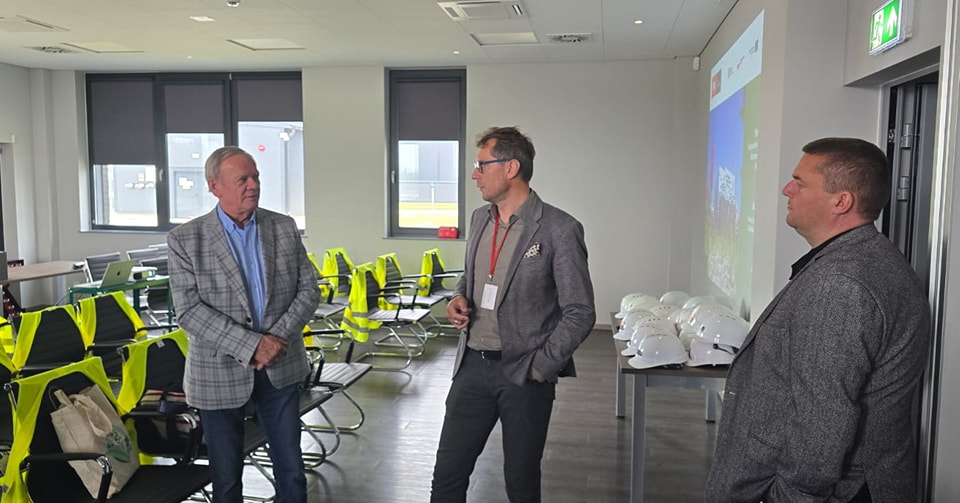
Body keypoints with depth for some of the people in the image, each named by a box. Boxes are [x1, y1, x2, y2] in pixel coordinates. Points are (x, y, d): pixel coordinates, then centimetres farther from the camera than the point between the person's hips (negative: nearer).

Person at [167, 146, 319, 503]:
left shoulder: (284, 228, 2)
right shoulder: (185, 239, -6)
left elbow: (308, 289, 1)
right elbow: (189, 310, -13)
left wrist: (278, 338, -14)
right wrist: (251, 346, -21)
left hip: (281, 368, 2)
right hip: (219, 373, -2)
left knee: (291, 471, 12)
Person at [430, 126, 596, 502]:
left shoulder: (559, 229, -13)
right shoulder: (480, 218, 8)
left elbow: (580, 313, -11)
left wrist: (540, 367, -13)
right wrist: (461, 298, 0)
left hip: (523, 374, -5)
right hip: (473, 366, 5)